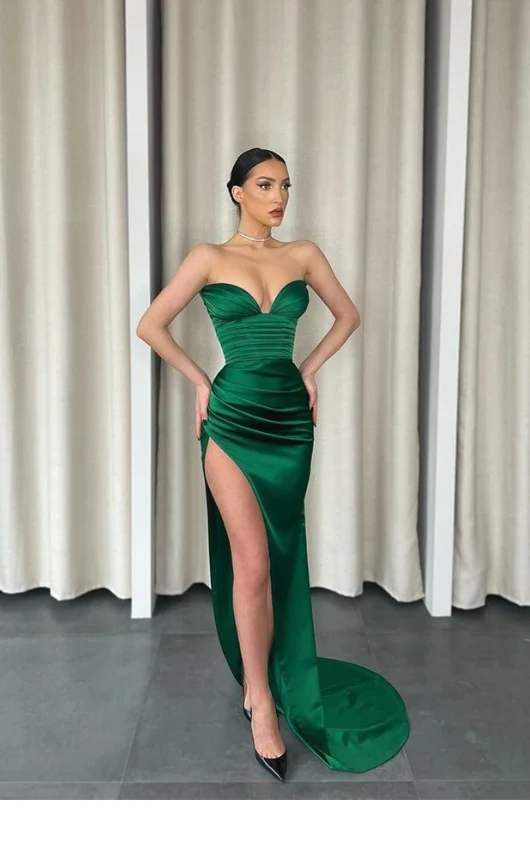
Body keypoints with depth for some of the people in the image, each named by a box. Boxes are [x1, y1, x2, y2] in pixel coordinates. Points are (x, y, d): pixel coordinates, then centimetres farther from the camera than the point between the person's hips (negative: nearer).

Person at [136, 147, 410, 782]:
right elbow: (150, 325, 2)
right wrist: (200, 381, 1)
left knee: (281, 556, 9)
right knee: (252, 559, -8)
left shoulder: (304, 254, 8)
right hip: (234, 418, -3)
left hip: (292, 416, 4)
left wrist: (310, 367, 9)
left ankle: (261, 676, 28)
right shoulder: (209, 258, 0)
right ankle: (262, 705, 6)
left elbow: (348, 314, 19)